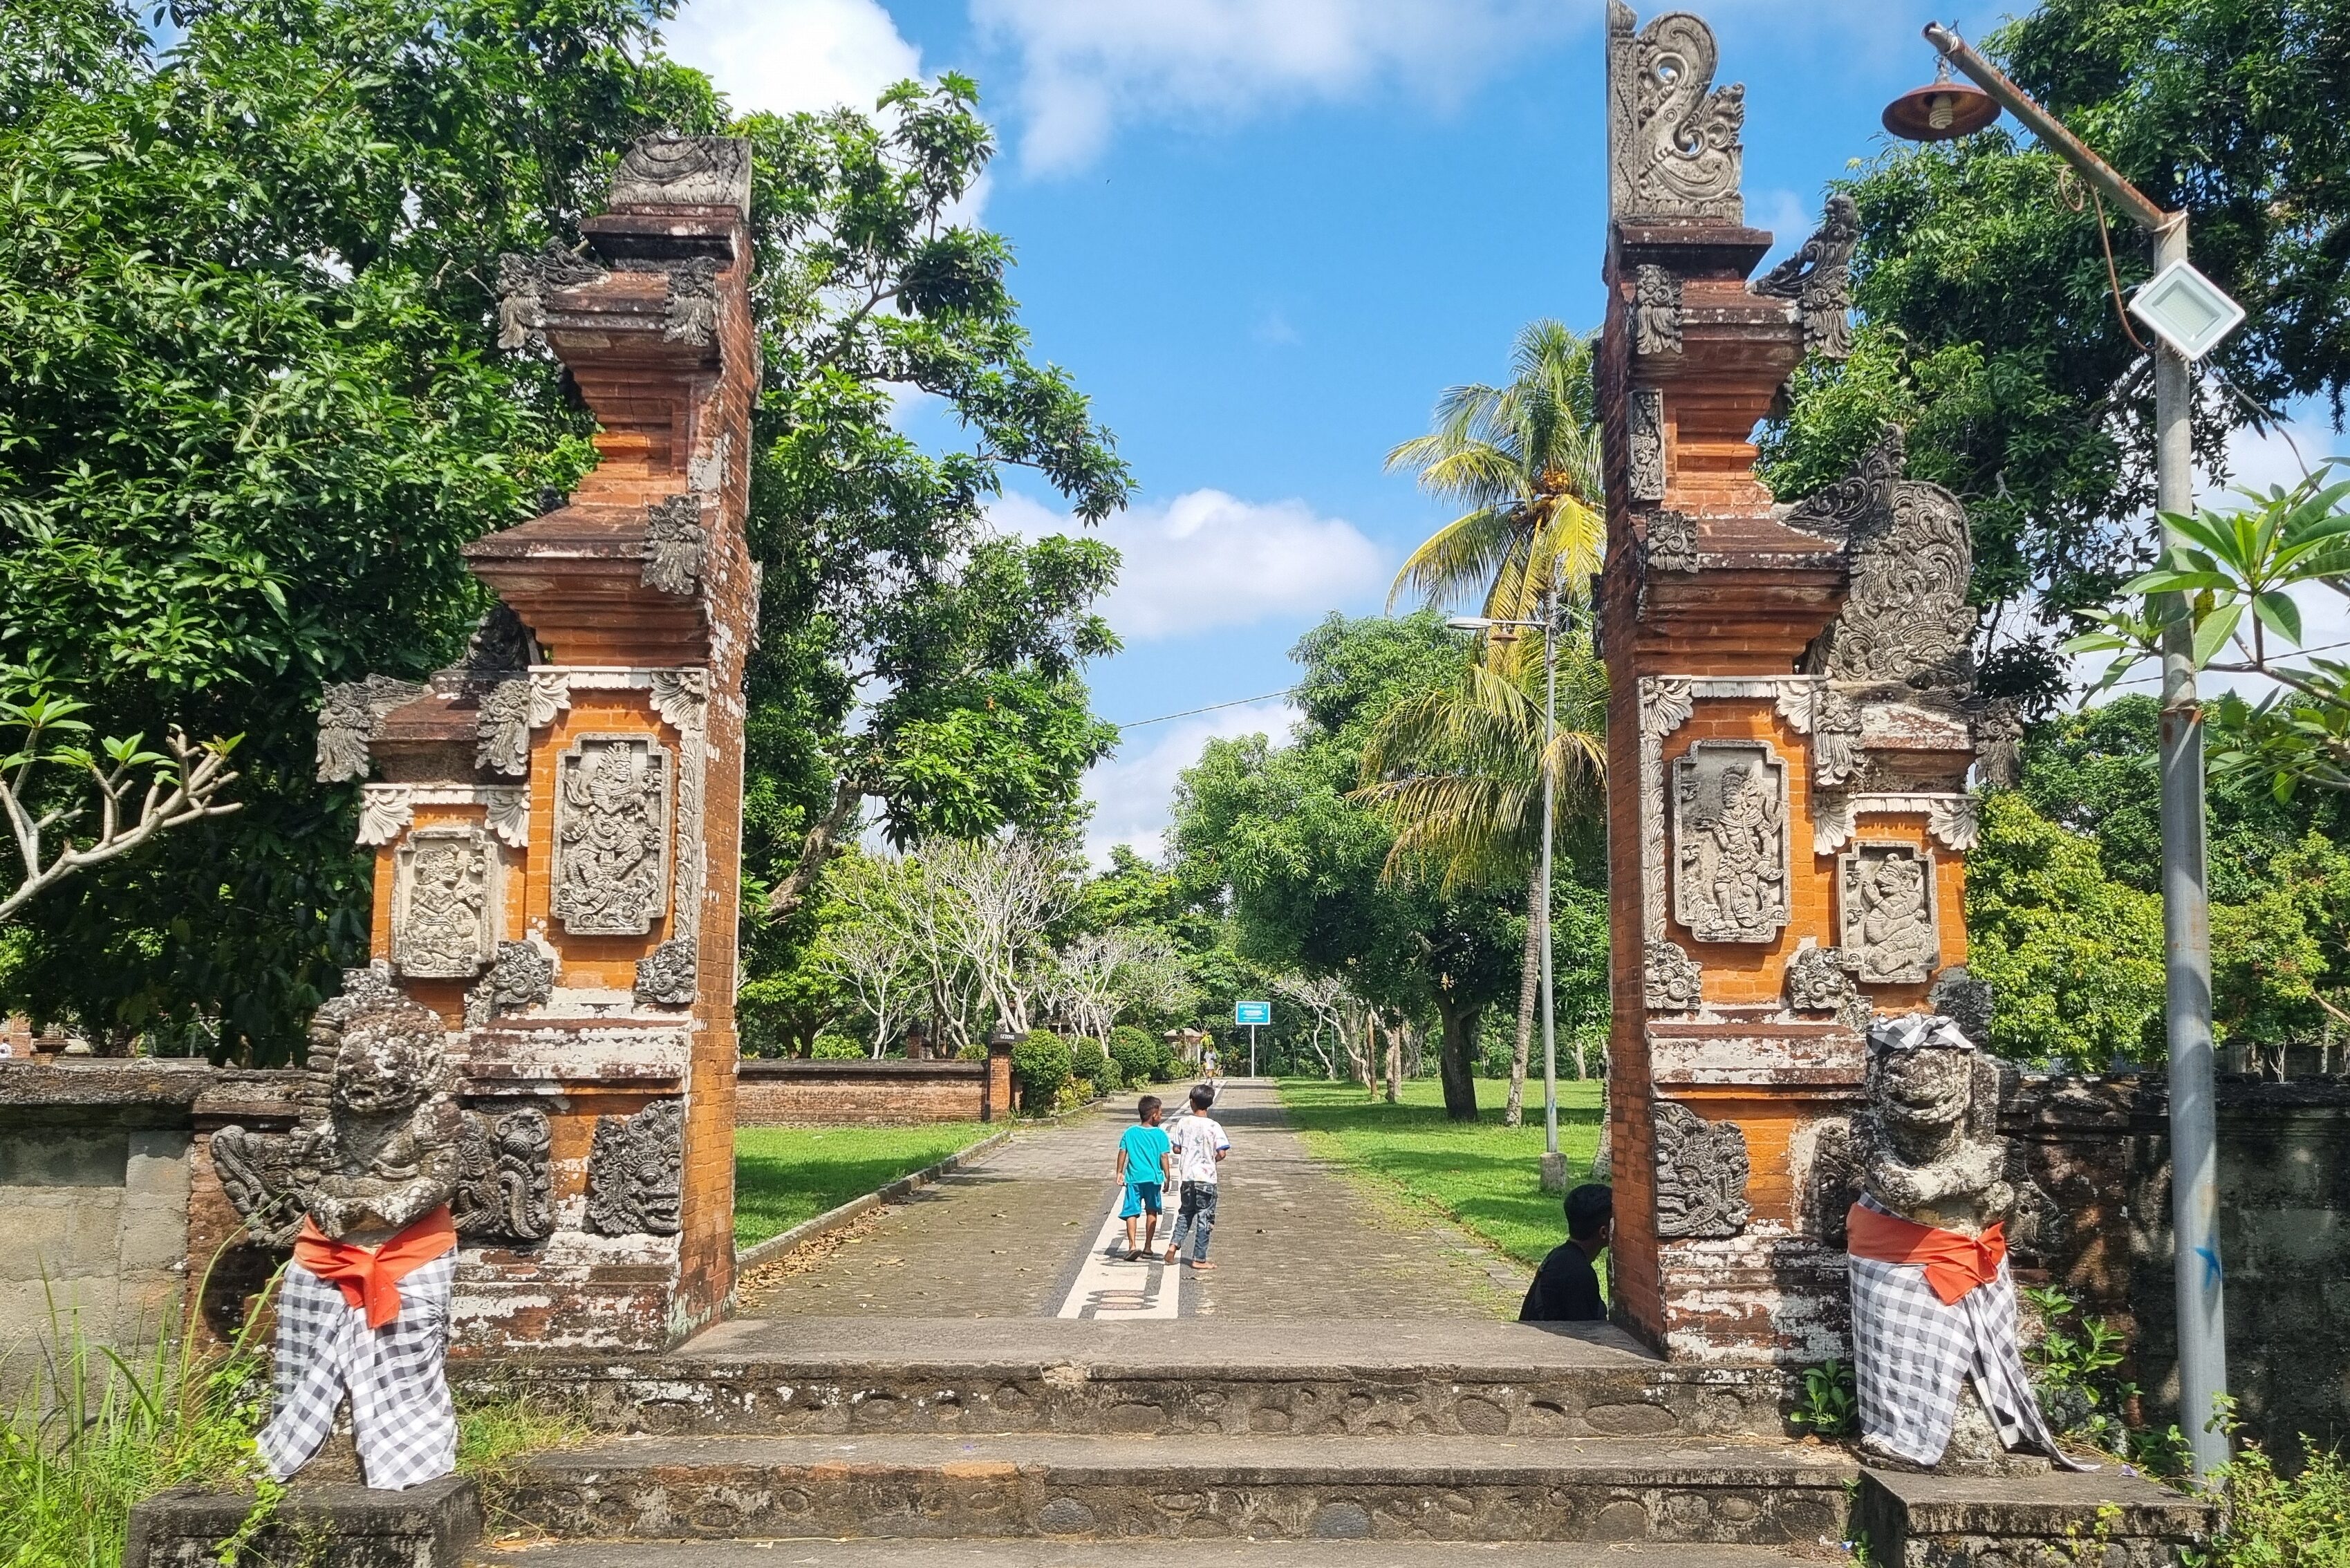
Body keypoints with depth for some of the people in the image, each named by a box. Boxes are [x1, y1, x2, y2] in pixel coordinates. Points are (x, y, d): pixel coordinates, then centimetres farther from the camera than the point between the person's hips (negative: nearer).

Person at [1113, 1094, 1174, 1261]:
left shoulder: (1130, 1133, 3)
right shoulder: (1160, 1135, -3)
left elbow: (1122, 1153, 3)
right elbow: (1164, 1157, -4)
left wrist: (1120, 1173, 12)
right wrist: (1167, 1178, 3)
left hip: (1134, 1178, 1)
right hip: (1153, 1178, 0)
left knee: (1132, 1212, 0)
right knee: (1151, 1212, 14)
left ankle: (1132, 1246, -15)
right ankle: (1147, 1247, 18)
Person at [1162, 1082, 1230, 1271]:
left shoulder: (1183, 1123, -3)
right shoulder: (1213, 1126, -11)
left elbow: (1177, 1149, 1)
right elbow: (1222, 1153, -15)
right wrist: (1213, 1159, 5)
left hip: (1186, 1176, 3)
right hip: (1206, 1178, -3)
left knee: (1186, 1212, 21)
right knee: (1204, 1217, 6)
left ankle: (1174, 1243, 3)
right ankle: (1199, 1259, 9)